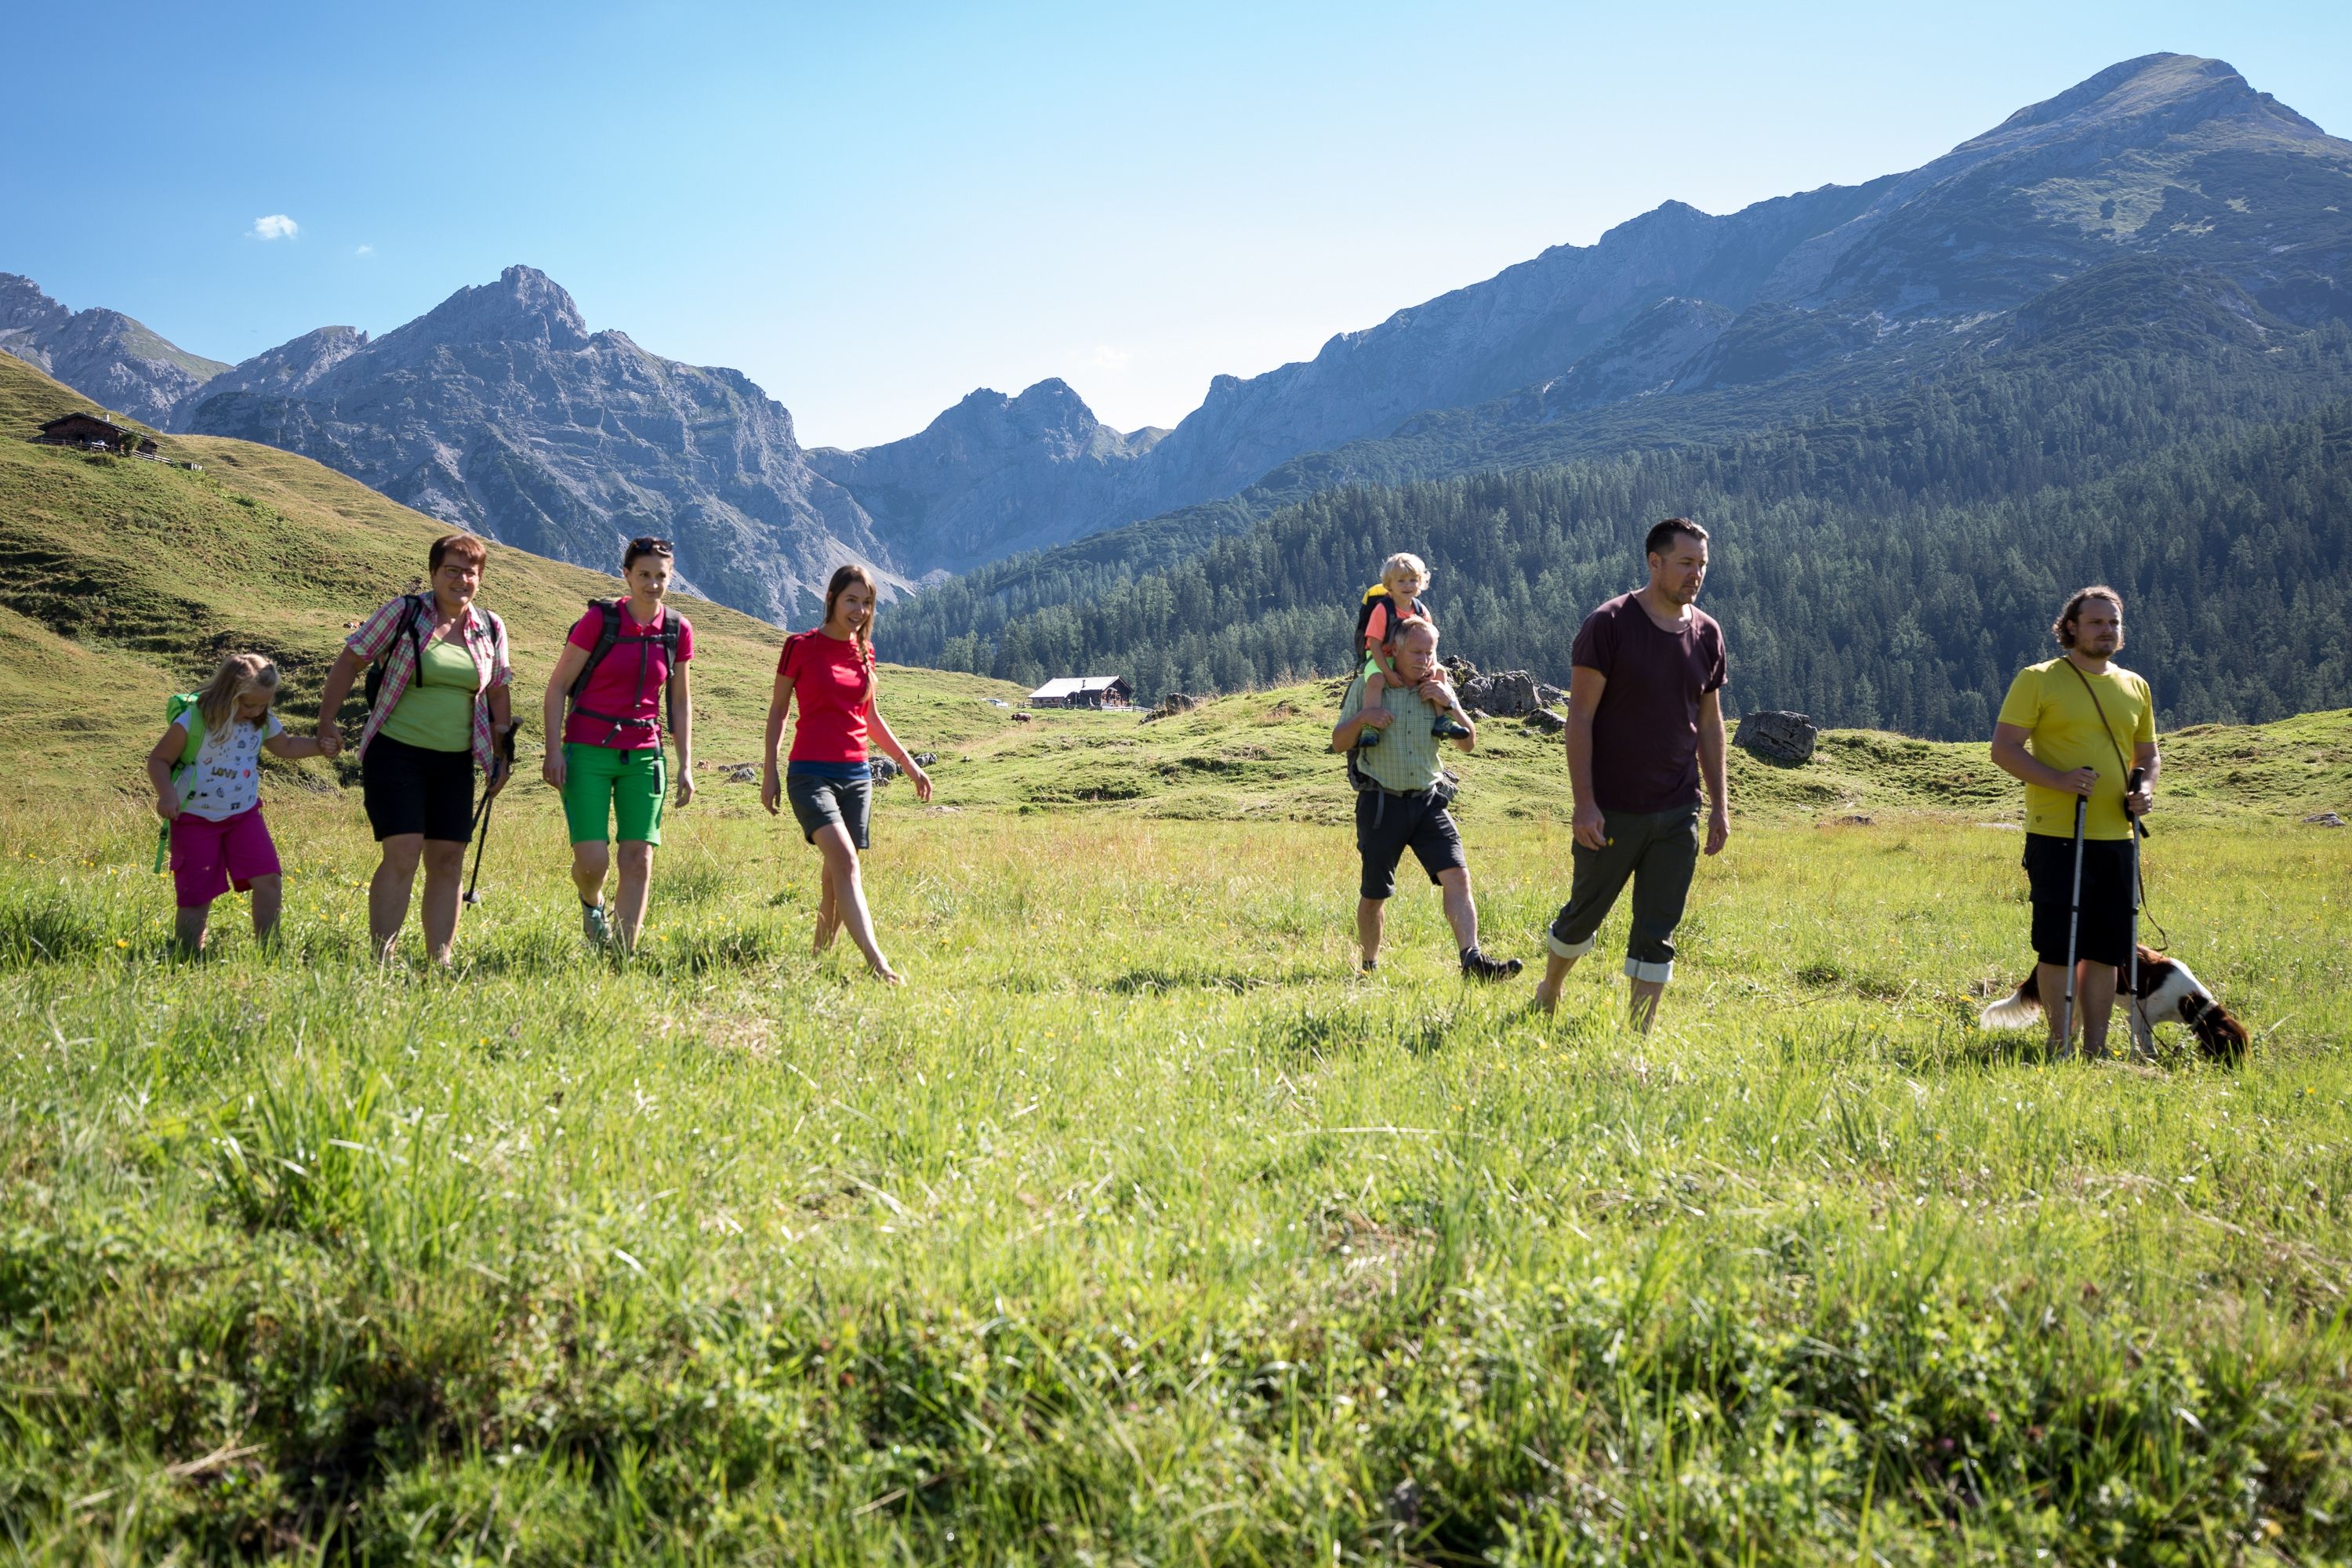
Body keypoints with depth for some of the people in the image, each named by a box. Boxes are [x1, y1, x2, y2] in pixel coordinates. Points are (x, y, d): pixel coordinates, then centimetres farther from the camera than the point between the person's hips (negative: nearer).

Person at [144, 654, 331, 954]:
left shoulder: (263, 723, -1)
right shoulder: (193, 722, -19)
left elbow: (285, 746, 19)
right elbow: (158, 761, -11)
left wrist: (319, 747, 2)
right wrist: (166, 793, -29)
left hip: (243, 814, 4)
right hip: (196, 818, -4)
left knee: (269, 880, -10)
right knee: (196, 896, -6)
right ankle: (186, 958, 10)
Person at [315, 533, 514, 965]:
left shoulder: (491, 628, 9)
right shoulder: (404, 613, -4)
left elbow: (498, 692, 17)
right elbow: (351, 660, 0)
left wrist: (499, 755, 14)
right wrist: (327, 722, -4)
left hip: (455, 763, 4)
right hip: (396, 752, -4)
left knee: (448, 860, 3)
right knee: (403, 853, -14)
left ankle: (440, 961, 9)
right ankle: (380, 959, -10)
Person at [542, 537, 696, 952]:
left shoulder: (678, 632, 4)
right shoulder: (600, 619, -7)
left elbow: (681, 701, 14)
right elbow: (557, 685, -2)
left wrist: (686, 765, 9)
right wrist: (554, 749, -10)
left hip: (643, 756, 3)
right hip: (589, 751, -3)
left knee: (639, 861, -3)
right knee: (593, 861, -10)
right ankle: (591, 904, 25)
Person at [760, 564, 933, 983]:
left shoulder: (864, 652, 12)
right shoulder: (801, 647, -2)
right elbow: (777, 711, 4)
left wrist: (908, 763, 20)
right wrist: (770, 773, 0)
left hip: (856, 775, 6)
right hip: (810, 773, -6)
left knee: (837, 871, 5)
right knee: (844, 858, -22)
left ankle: (820, 956, 21)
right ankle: (876, 963, -33)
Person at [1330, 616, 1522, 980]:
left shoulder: (1438, 688, 9)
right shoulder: (1367, 686, 1)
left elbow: (1468, 744, 9)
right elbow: (1339, 743, 3)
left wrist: (1451, 704, -6)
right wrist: (1361, 717, -17)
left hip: (1428, 801, 2)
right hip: (1381, 803, -2)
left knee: (1457, 876, -16)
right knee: (1373, 894, 6)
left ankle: (1473, 959, -22)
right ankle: (1369, 965, 25)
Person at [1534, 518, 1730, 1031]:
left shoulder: (1707, 634, 7)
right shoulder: (1609, 624, -10)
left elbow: (1710, 723, 14)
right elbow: (1580, 717, -12)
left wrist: (1720, 804, 10)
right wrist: (1584, 802, -17)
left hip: (1678, 814, 4)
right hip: (1611, 811, -4)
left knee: (1658, 931, 4)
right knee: (1585, 912, 11)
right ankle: (1549, 991, 38)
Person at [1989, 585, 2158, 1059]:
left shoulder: (2135, 687, 15)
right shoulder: (2038, 680, -2)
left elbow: (2148, 753, 23)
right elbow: (2004, 749, -7)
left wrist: (2146, 788, 0)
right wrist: (2058, 780, -21)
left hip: (2116, 837, 5)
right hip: (2057, 835, -5)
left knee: (2106, 947, 8)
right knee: (2058, 945, -2)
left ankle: (2096, 1048, 17)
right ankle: (2061, 1045, 8)